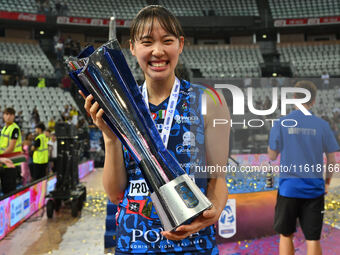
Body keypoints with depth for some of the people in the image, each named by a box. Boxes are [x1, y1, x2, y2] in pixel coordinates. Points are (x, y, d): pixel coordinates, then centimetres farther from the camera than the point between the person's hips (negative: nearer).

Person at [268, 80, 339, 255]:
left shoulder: (281, 124, -5)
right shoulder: (322, 125, -2)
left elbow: (272, 156, 2)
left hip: (289, 187, -1)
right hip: (314, 189, 1)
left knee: (286, 236, 14)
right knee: (313, 240, 6)